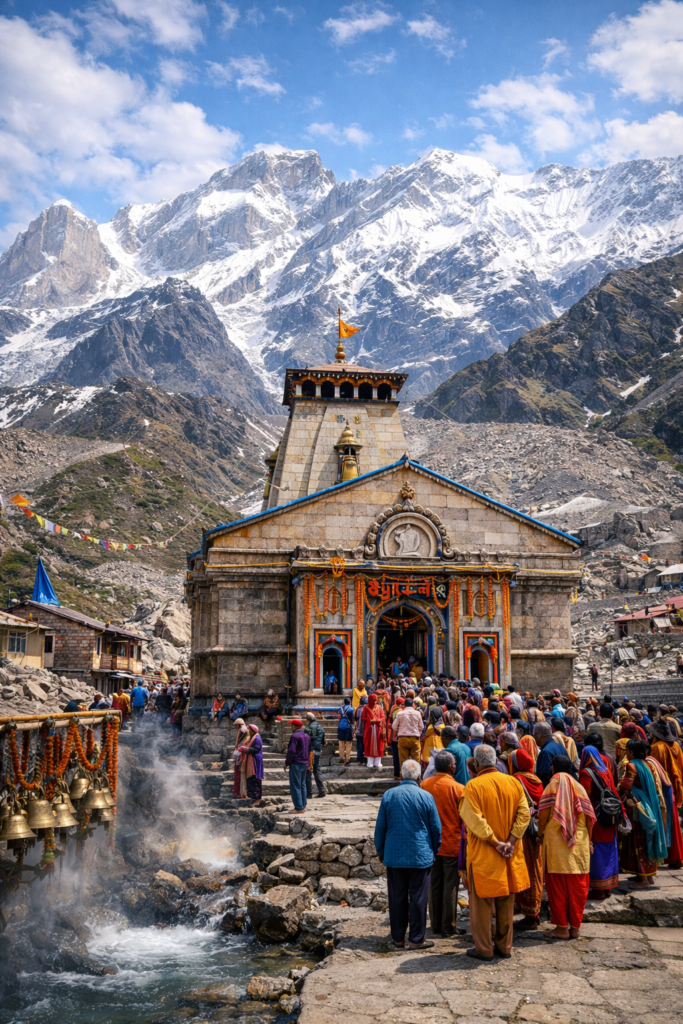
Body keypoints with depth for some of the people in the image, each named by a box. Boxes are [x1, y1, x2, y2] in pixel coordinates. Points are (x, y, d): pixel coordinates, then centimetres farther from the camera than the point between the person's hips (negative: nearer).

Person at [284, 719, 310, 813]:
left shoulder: (294, 736, -15)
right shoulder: (306, 736, 10)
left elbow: (291, 751, -20)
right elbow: (309, 750, 15)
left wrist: (287, 762, -9)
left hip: (296, 764, -8)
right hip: (305, 764, 8)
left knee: (295, 786, -4)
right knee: (302, 785, 17)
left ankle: (299, 808, -5)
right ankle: (303, 805, 21)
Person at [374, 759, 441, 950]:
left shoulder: (389, 795, -2)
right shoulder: (426, 797, -6)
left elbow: (380, 826, 3)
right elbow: (436, 828, 1)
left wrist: (380, 851, 16)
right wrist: (434, 850, 16)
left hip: (394, 856, 2)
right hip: (420, 856, -2)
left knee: (397, 898, 10)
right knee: (418, 898, 5)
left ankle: (398, 938, 17)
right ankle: (416, 939, 9)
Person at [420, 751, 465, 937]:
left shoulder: (424, 785, -3)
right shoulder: (458, 789, -13)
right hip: (452, 844, -4)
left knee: (434, 885, 12)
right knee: (450, 886, 5)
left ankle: (436, 925, 19)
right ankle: (448, 927, 9)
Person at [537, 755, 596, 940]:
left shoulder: (553, 785, -3)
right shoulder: (579, 787, 7)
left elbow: (543, 813, -7)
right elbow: (589, 815, 4)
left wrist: (541, 833, 8)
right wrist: (587, 838, 14)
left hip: (556, 842, -4)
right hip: (580, 843, 4)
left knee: (557, 885, 3)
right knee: (577, 886, 9)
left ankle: (562, 927, 4)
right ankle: (575, 926, 13)